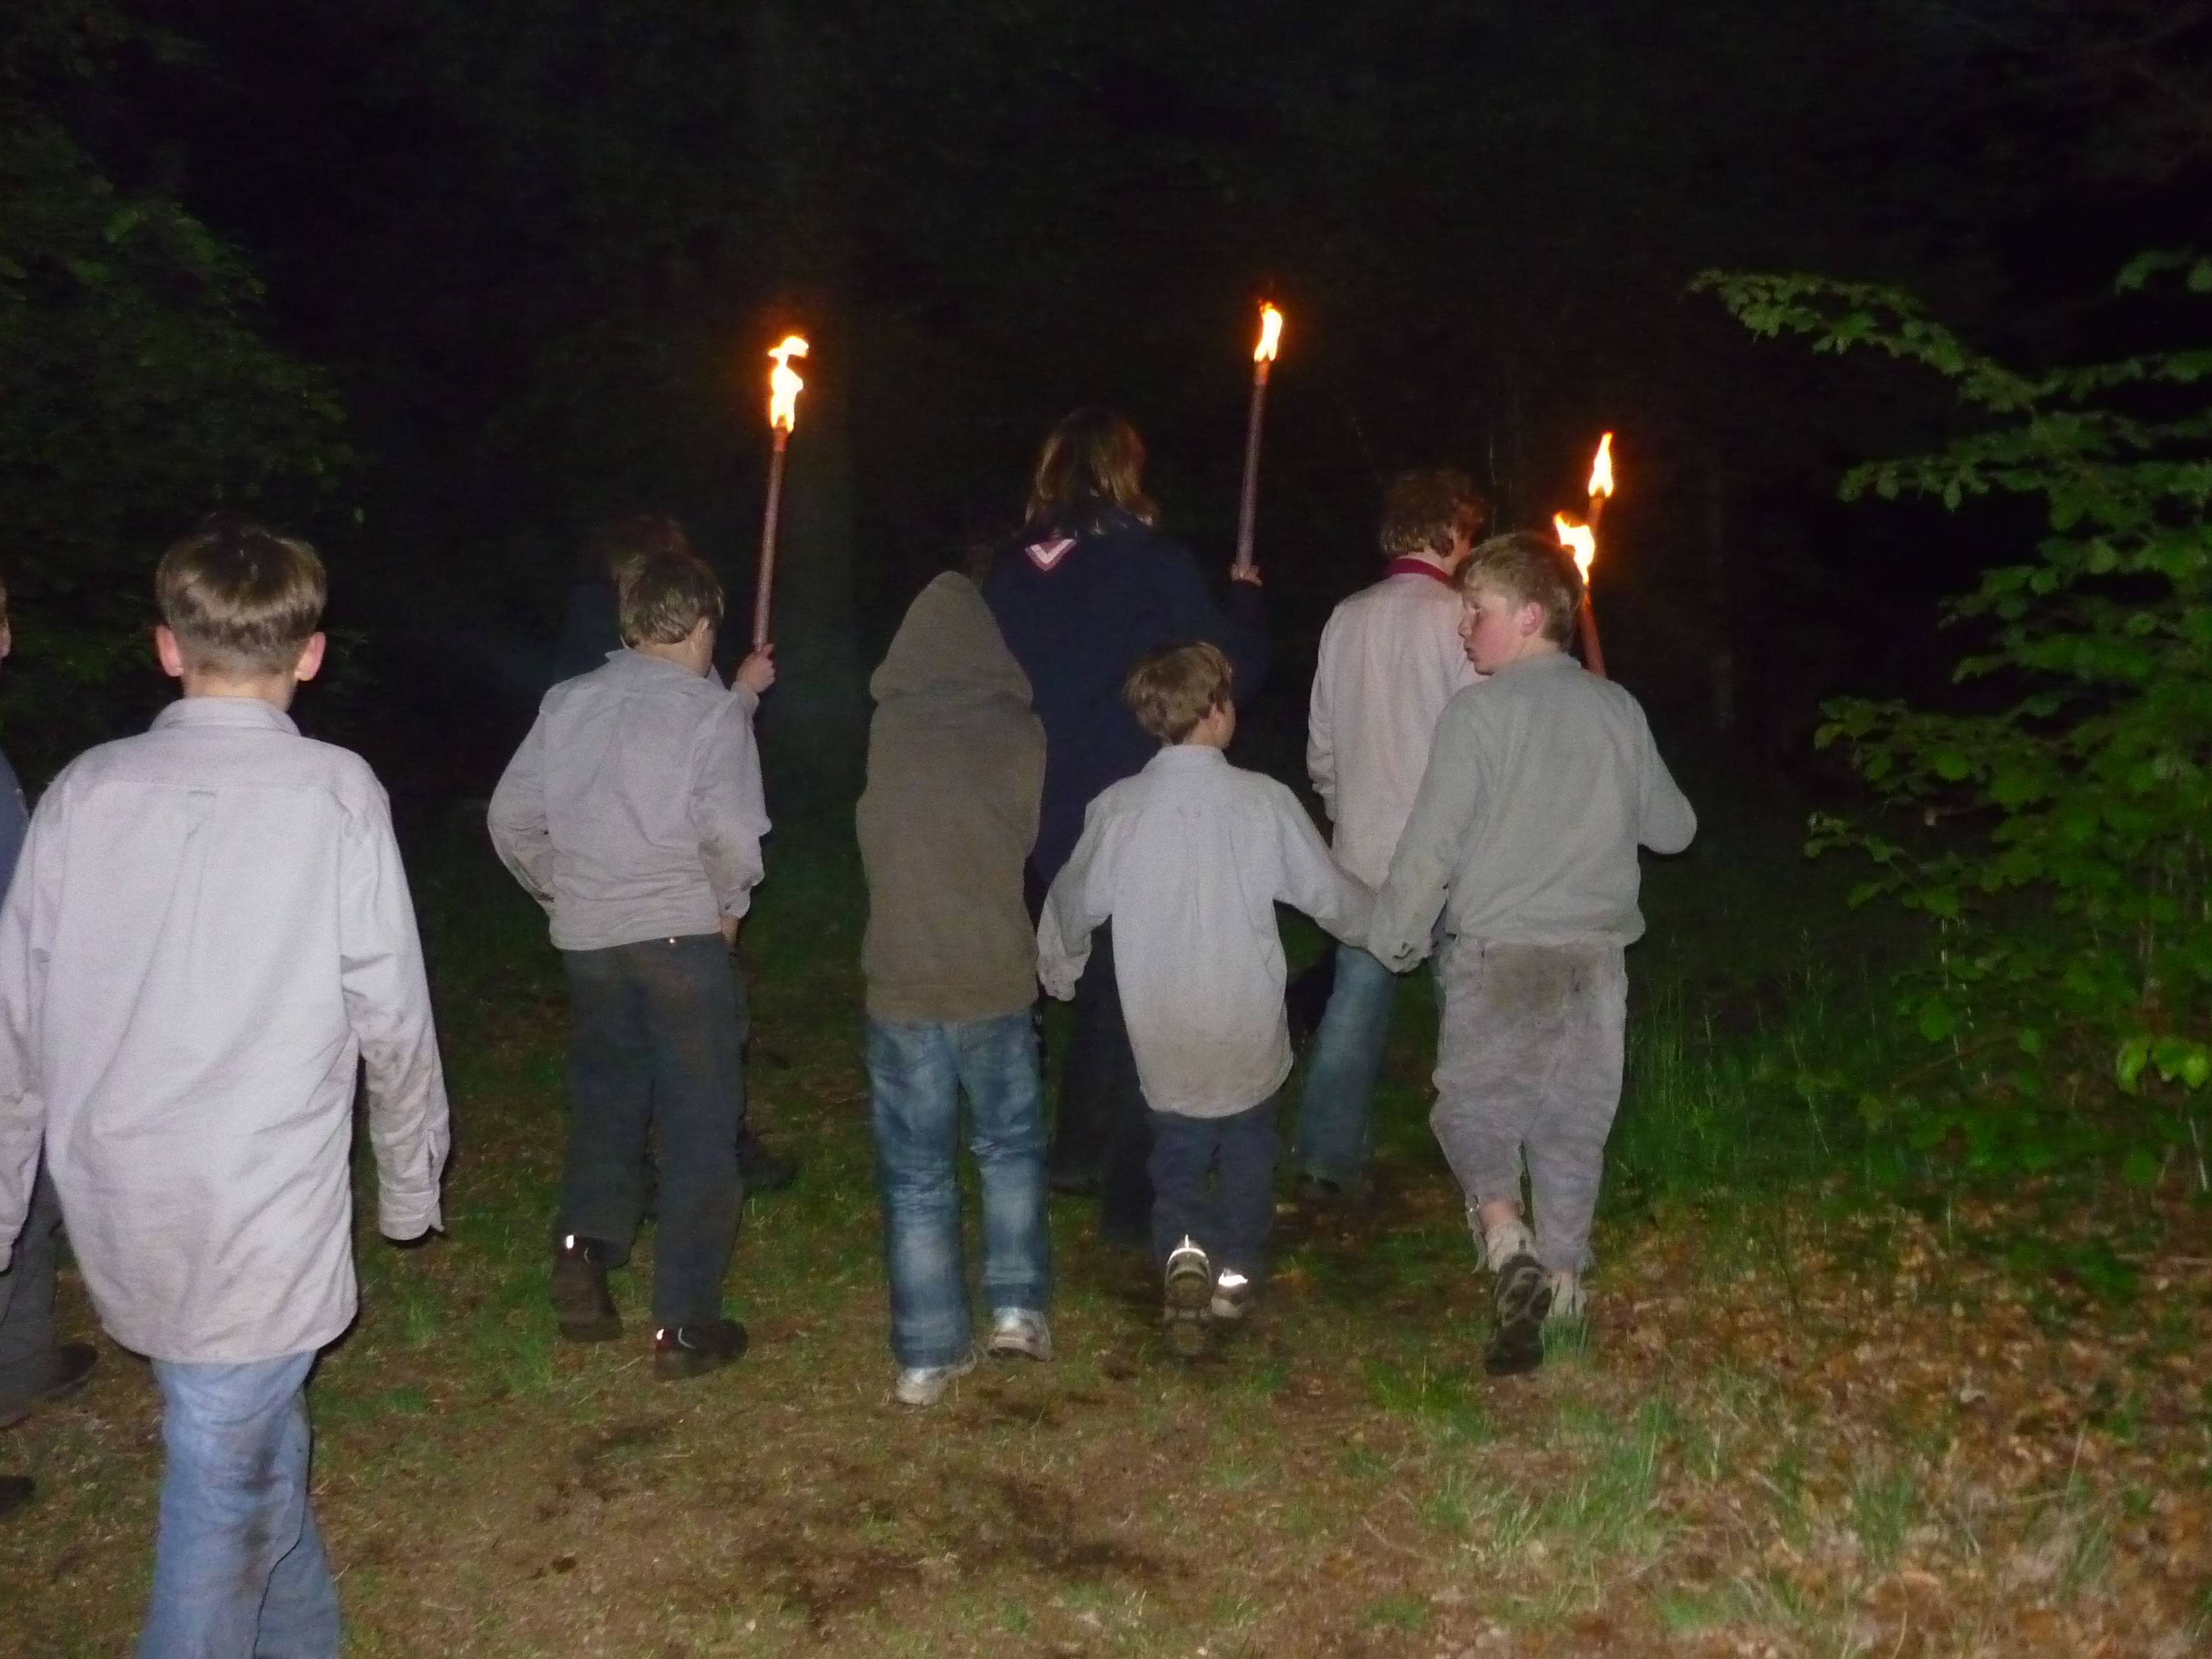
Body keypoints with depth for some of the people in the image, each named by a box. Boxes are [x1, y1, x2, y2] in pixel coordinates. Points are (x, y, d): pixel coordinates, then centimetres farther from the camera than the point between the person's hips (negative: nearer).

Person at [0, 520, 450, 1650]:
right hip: (259, 1218, -5)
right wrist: (411, 1181, 7)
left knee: (262, 1446, 23)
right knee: (221, 1496, 7)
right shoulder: (334, 794, -11)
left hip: (115, 1212, 5)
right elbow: (390, 1015, -8)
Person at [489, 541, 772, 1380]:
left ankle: (584, 1250, 7)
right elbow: (733, 837, -17)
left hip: (587, 940, 4)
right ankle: (685, 1324, 9)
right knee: (697, 1129, 6)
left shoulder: (567, 701, 4)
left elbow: (512, 817, 6)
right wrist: (728, 908, 2)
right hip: (682, 935, -4)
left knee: (603, 1106, 23)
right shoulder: (713, 712, -10)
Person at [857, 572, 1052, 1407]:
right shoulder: (1020, 732, -6)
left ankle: (928, 1354, 12)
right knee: (1010, 1144, 21)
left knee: (916, 1172, 8)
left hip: (902, 981, 0)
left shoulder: (886, 729, -5)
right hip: (997, 974, 0)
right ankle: (1016, 1304, 16)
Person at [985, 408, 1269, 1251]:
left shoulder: (1011, 571, 1)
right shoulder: (1151, 560, -12)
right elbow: (1238, 666, -7)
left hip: (1049, 817, 5)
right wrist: (1245, 596, 11)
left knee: (1094, 971, 23)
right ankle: (1128, 1197, 9)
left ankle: (1076, 1154, 33)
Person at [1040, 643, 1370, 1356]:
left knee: (1178, 1161, 19)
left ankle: (1182, 1256, -1)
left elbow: (1072, 905, 4)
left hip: (1163, 1043, 1)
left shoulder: (1117, 808, -10)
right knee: (1248, 1156, 23)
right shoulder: (1262, 802, -14)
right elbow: (1330, 895, -4)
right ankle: (1236, 1270, 24)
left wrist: (1059, 970, 25)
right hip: (1247, 1036, -1)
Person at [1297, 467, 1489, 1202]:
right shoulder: (1457, 618, -12)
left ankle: (1326, 1160, 11)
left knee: (1354, 1003, 9)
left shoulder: (1346, 619, 3)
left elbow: (1321, 744, 9)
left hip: (1362, 852, 4)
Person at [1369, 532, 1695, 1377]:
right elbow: (1671, 828, 14)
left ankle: (1506, 1239, -8)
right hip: (1595, 957, 4)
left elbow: (1432, 843, -11)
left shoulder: (1477, 712, -11)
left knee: (1474, 1102, 11)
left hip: (1498, 955, -4)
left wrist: (1396, 940, 2)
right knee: (1574, 1123, 13)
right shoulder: (1618, 710, 3)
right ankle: (1562, 1278, 21)